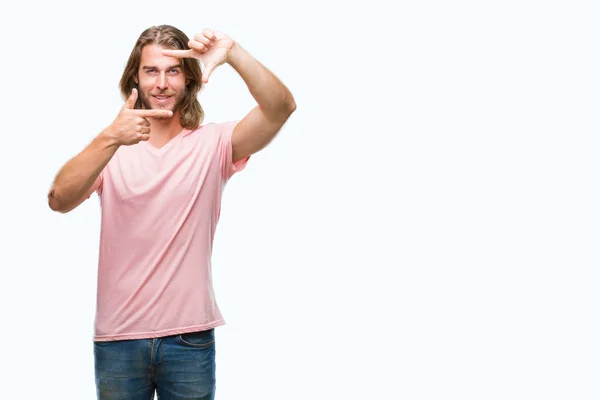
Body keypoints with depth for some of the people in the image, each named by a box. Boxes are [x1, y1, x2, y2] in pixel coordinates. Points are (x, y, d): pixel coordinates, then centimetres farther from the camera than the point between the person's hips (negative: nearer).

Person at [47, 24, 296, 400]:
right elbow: (59, 200, -17)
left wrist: (234, 54, -30)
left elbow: (280, 108, -16)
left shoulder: (213, 143, -1)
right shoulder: (109, 147, 0)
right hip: (117, 338, 1)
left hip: (190, 337, 0)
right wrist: (111, 139, -31)